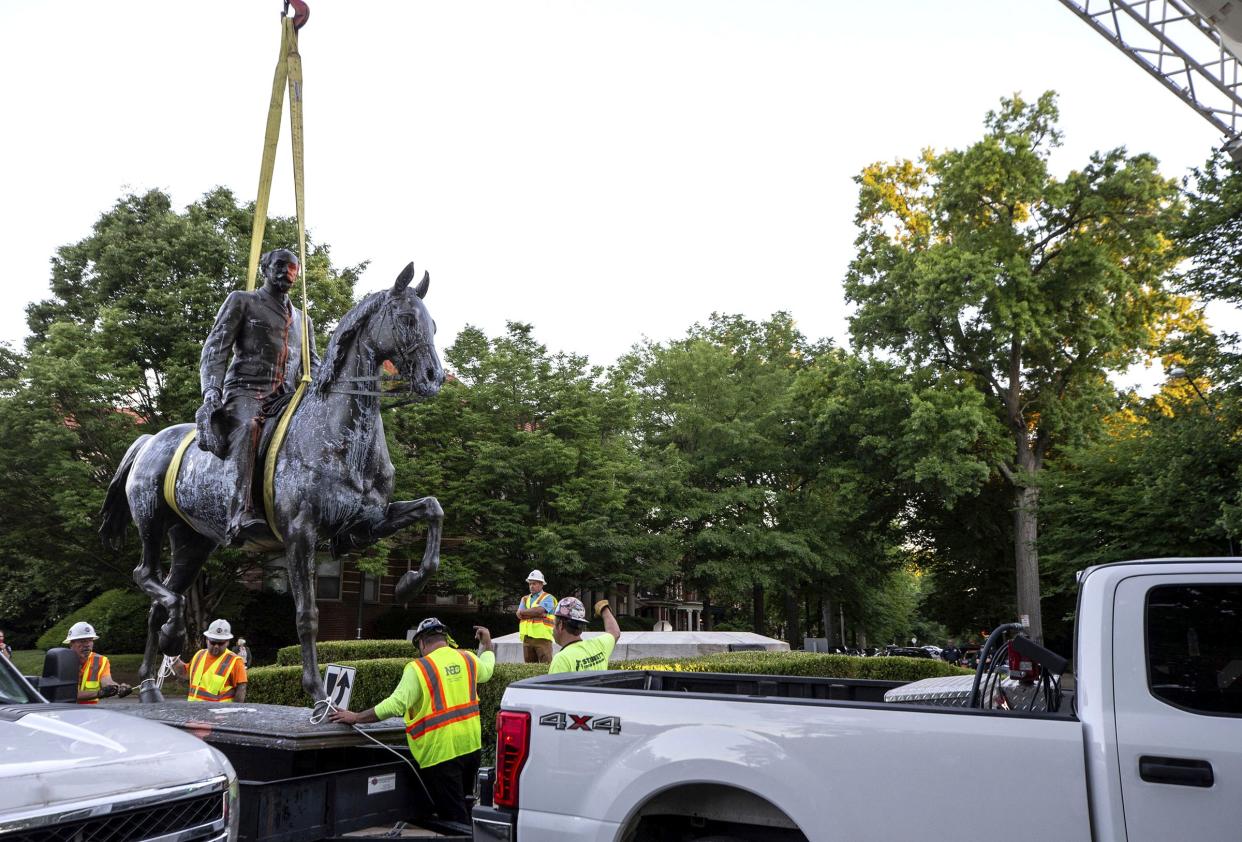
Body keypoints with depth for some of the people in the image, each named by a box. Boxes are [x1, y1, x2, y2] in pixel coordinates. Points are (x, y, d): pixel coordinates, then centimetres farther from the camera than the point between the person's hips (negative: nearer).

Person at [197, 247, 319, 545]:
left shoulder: (302, 320, 29)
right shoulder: (241, 301, 14)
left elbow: (312, 365, 25)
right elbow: (215, 348, 3)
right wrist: (211, 389, -14)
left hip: (284, 398, 6)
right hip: (245, 390, -6)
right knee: (245, 426, -39)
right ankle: (240, 518, -56)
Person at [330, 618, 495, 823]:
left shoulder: (418, 668, -13)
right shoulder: (468, 659, 4)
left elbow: (395, 705, -21)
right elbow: (486, 671, 27)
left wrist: (356, 717, -14)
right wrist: (488, 645, 45)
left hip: (441, 752, -6)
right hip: (471, 746, 6)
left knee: (454, 815, 3)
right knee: (463, 804, 23)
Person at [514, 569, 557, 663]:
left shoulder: (548, 598, 3)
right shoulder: (525, 599, 19)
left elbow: (539, 610, -15)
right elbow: (519, 615, 3)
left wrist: (524, 612, -1)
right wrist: (535, 613, -8)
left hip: (542, 637, -5)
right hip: (527, 637, 5)